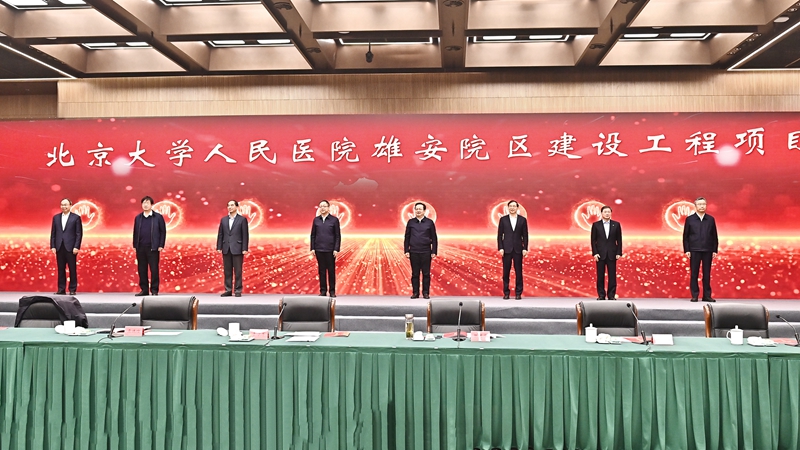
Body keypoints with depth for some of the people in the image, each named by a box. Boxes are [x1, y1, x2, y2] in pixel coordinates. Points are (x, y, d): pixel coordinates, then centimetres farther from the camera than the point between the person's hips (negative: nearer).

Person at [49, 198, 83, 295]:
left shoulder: (76, 217, 0)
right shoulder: (56, 217, 11)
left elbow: (79, 233, -3)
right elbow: (53, 233, 10)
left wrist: (76, 247, -10)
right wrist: (52, 246, 2)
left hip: (71, 247, -3)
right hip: (59, 247, 3)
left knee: (72, 269, 1)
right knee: (61, 269, 6)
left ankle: (72, 289, 7)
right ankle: (61, 289, 11)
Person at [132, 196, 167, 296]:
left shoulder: (158, 217, 0)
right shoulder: (138, 218, 12)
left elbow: (163, 232, -1)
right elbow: (135, 232, 13)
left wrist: (161, 245, -7)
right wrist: (135, 246, 7)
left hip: (153, 248, -4)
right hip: (140, 248, 4)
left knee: (154, 269, -1)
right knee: (142, 270, 6)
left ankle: (154, 290, 5)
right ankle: (144, 290, 14)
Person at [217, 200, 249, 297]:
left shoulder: (242, 219, 0)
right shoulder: (223, 219, 11)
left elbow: (245, 235, -4)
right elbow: (220, 234, 10)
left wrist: (245, 249, -10)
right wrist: (219, 247, 3)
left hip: (237, 249, -4)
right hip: (226, 249, 4)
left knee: (237, 271, -1)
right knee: (227, 271, 6)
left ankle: (238, 291, 5)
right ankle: (228, 290, 12)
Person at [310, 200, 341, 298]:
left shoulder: (334, 220, 0)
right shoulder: (316, 220, 7)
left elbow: (338, 236, -1)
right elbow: (313, 235, 10)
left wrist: (336, 249, -8)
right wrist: (312, 248, 3)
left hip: (330, 249, -2)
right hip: (319, 249, 2)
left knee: (331, 270, 3)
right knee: (321, 270, 6)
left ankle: (332, 291, 10)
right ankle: (323, 290, 13)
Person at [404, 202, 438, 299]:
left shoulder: (429, 222, 2)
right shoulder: (411, 222, 6)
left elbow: (434, 238, 3)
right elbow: (407, 237, 8)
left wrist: (434, 252, -3)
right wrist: (406, 251, 1)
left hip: (426, 252, -1)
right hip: (414, 252, 1)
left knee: (426, 273, 2)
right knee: (415, 273, 5)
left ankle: (426, 293, 10)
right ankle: (415, 293, 12)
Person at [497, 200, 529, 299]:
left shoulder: (523, 220, 5)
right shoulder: (503, 219, 4)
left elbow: (525, 235, 4)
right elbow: (500, 235, 3)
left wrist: (525, 248, -3)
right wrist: (500, 248, -5)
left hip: (518, 249, 0)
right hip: (506, 249, 0)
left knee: (518, 272, 2)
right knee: (506, 272, 3)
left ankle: (518, 293, 9)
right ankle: (506, 293, 10)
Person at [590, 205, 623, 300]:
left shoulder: (616, 224, 5)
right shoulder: (596, 225, 3)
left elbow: (619, 240, 5)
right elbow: (593, 240, 2)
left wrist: (619, 253, -2)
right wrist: (595, 253, -6)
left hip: (612, 254, 1)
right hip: (600, 254, 0)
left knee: (612, 275, 1)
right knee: (600, 276, 2)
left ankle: (611, 295, 8)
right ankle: (601, 295, 8)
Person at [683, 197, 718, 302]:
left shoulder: (711, 219, 9)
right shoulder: (689, 219, 3)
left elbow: (714, 236, 8)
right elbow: (685, 236, 2)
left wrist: (715, 250, 2)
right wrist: (686, 250, -5)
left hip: (708, 250, 2)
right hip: (694, 250, -1)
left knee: (707, 274, 4)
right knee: (694, 274, 1)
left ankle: (707, 295, 10)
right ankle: (694, 295, 7)